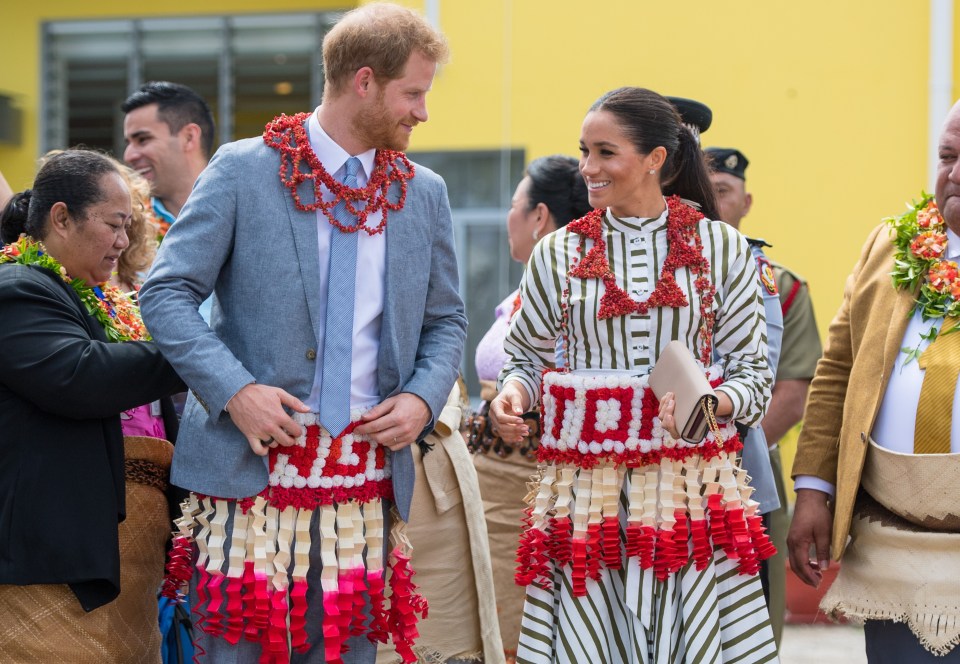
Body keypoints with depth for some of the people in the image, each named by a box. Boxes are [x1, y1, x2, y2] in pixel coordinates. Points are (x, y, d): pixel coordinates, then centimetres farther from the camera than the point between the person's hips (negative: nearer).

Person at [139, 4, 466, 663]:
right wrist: (233, 390, -15)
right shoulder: (243, 171, -2)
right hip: (254, 466, -3)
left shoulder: (424, 194, 11)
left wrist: (423, 398, -1)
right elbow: (166, 293, -3)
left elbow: (446, 320, 19)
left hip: (367, 477, 4)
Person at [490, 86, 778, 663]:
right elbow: (528, 358, 16)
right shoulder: (560, 253, 7)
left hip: (691, 485, -1)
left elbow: (755, 376, 4)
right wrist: (513, 393, -5)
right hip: (588, 486, 1)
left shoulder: (722, 248, 4)